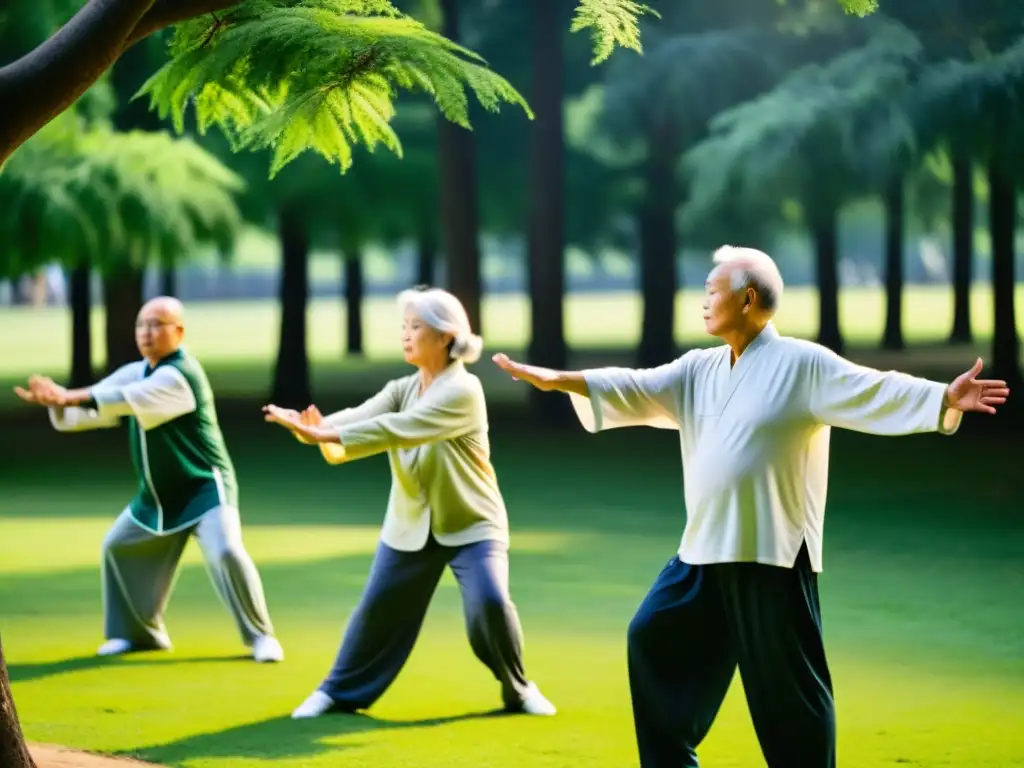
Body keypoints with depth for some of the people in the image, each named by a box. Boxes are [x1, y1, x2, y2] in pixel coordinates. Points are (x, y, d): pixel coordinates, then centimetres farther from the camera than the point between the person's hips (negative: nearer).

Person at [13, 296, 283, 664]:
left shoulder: (180, 375, -24)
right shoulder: (136, 372, 4)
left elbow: (129, 400, -37)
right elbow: (92, 409, -1)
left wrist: (69, 397, -39)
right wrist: (58, 403, -23)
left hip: (204, 488, -9)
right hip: (157, 495, 9)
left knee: (226, 552, -25)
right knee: (117, 547, 13)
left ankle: (260, 635, -9)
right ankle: (141, 632, 27)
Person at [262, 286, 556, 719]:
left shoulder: (462, 390, -21)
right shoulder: (401, 390, 1)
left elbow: (400, 429, -33)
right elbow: (362, 417, -17)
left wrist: (327, 434, -40)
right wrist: (312, 428, -39)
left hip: (471, 524, -5)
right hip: (411, 525, 6)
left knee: (490, 603, -20)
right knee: (379, 607, 3)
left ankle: (518, 689, 4)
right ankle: (339, 692, 20)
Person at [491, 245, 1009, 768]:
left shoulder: (802, 364, -8)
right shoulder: (698, 370, 12)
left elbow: (875, 393, -16)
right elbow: (634, 390, 9)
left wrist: (946, 400, -30)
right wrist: (557, 380, 2)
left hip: (773, 552, -7)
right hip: (706, 550, 8)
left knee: (785, 679, -4)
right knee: (655, 637, 13)